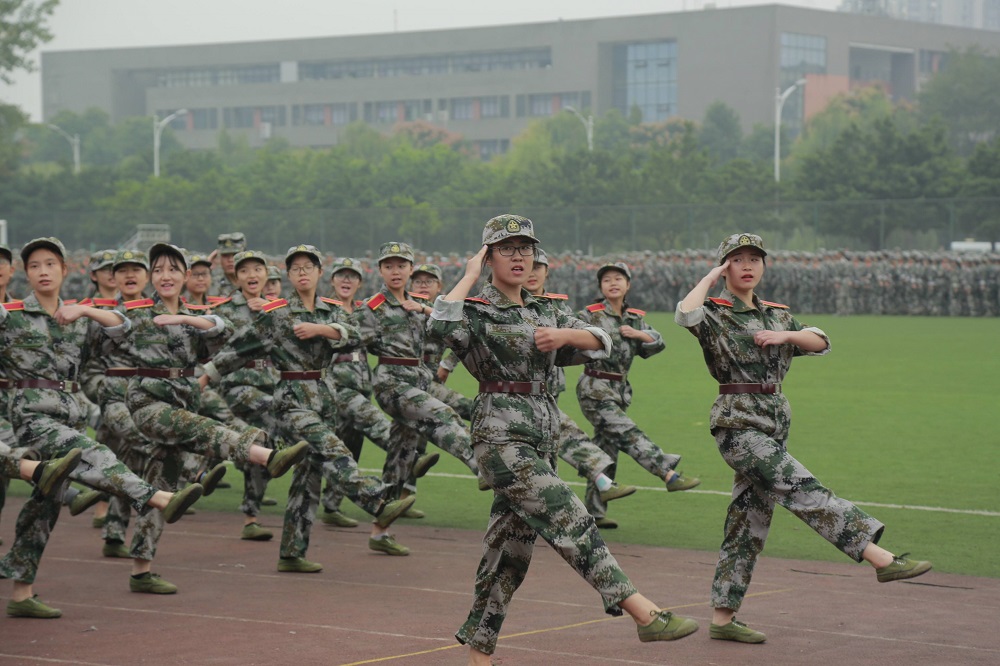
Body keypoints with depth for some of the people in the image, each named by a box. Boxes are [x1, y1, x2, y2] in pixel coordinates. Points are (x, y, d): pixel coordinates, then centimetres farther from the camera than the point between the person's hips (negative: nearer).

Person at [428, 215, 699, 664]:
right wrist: (470, 276, -15)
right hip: (501, 435, -8)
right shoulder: (477, 310, -4)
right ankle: (644, 614, -19)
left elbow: (600, 342, 12)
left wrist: (564, 335, -8)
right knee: (569, 521, -14)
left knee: (511, 546, 9)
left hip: (541, 433, 8)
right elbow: (441, 326, -26)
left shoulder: (542, 312, 17)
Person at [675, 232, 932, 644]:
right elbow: (685, 313, -26)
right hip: (737, 422, -8)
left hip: (775, 421, 8)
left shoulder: (776, 316, 17)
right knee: (800, 488, -17)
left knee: (749, 520, 7)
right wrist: (712, 276, -12)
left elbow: (820, 342, 10)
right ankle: (881, 559, -25)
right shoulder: (715, 314, -3)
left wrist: (785, 336, -8)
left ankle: (722, 618, 11)